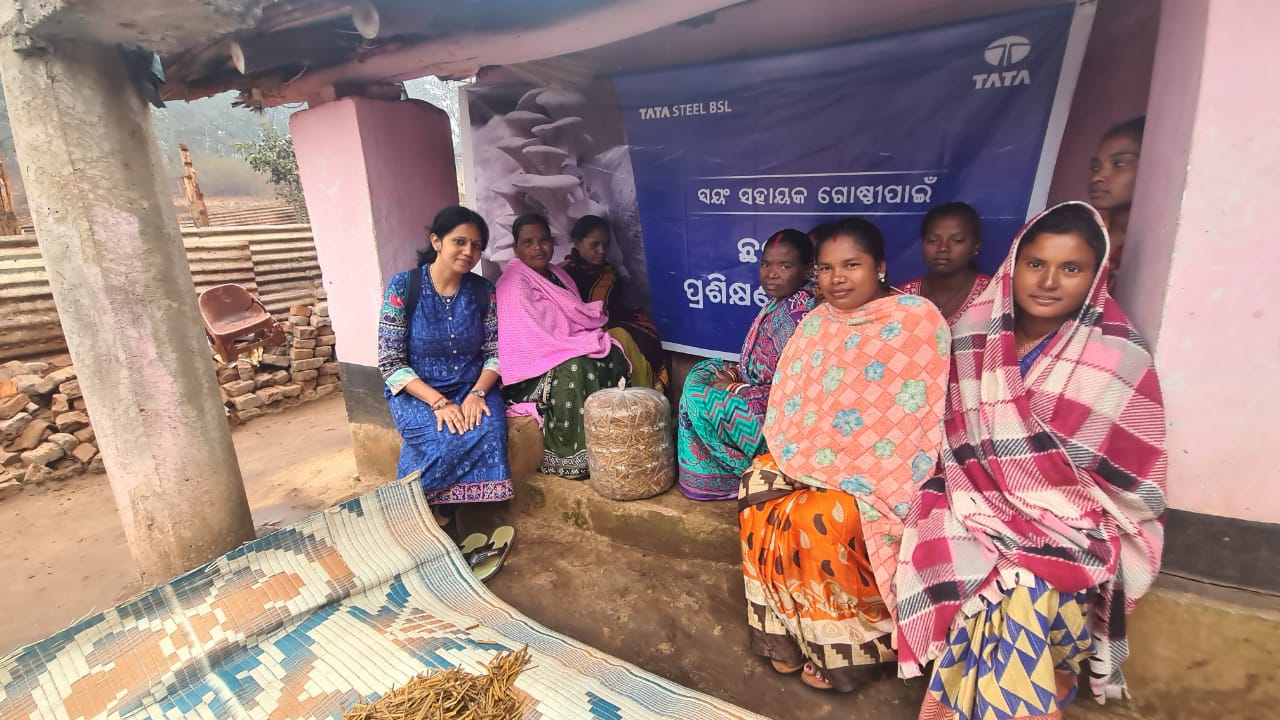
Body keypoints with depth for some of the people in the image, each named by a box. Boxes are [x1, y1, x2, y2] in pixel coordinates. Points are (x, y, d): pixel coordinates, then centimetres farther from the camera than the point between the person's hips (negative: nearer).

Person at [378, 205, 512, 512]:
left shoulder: (483, 290, 1)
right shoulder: (402, 287, -8)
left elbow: (494, 353, 2)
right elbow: (390, 363, -10)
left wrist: (477, 392, -18)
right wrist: (438, 401, -22)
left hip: (472, 387, 3)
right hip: (417, 391, -2)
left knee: (490, 429, -28)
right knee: (444, 437, -31)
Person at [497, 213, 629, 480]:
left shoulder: (558, 275, 14)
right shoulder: (514, 283, -13)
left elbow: (578, 317, 16)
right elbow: (533, 339, -22)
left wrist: (596, 311, -8)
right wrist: (588, 342, -20)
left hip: (567, 353, 8)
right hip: (533, 366, -8)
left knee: (613, 356, -16)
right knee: (576, 368, -35)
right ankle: (574, 458, -22)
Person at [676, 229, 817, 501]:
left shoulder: (799, 315, -27)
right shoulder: (779, 302, 2)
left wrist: (735, 389, -18)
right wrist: (735, 372, -3)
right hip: (763, 392, 10)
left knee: (700, 398, -10)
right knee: (702, 373, 13)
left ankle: (737, 472, 7)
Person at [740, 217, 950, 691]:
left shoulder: (917, 319, -11)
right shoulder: (816, 323, 7)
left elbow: (921, 415, -16)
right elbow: (790, 401, 10)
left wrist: (853, 474, -20)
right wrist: (792, 454, -4)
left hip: (877, 469, -5)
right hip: (816, 456, 6)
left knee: (820, 519, -25)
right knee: (760, 497, -14)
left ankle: (843, 648, 2)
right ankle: (790, 632, 5)